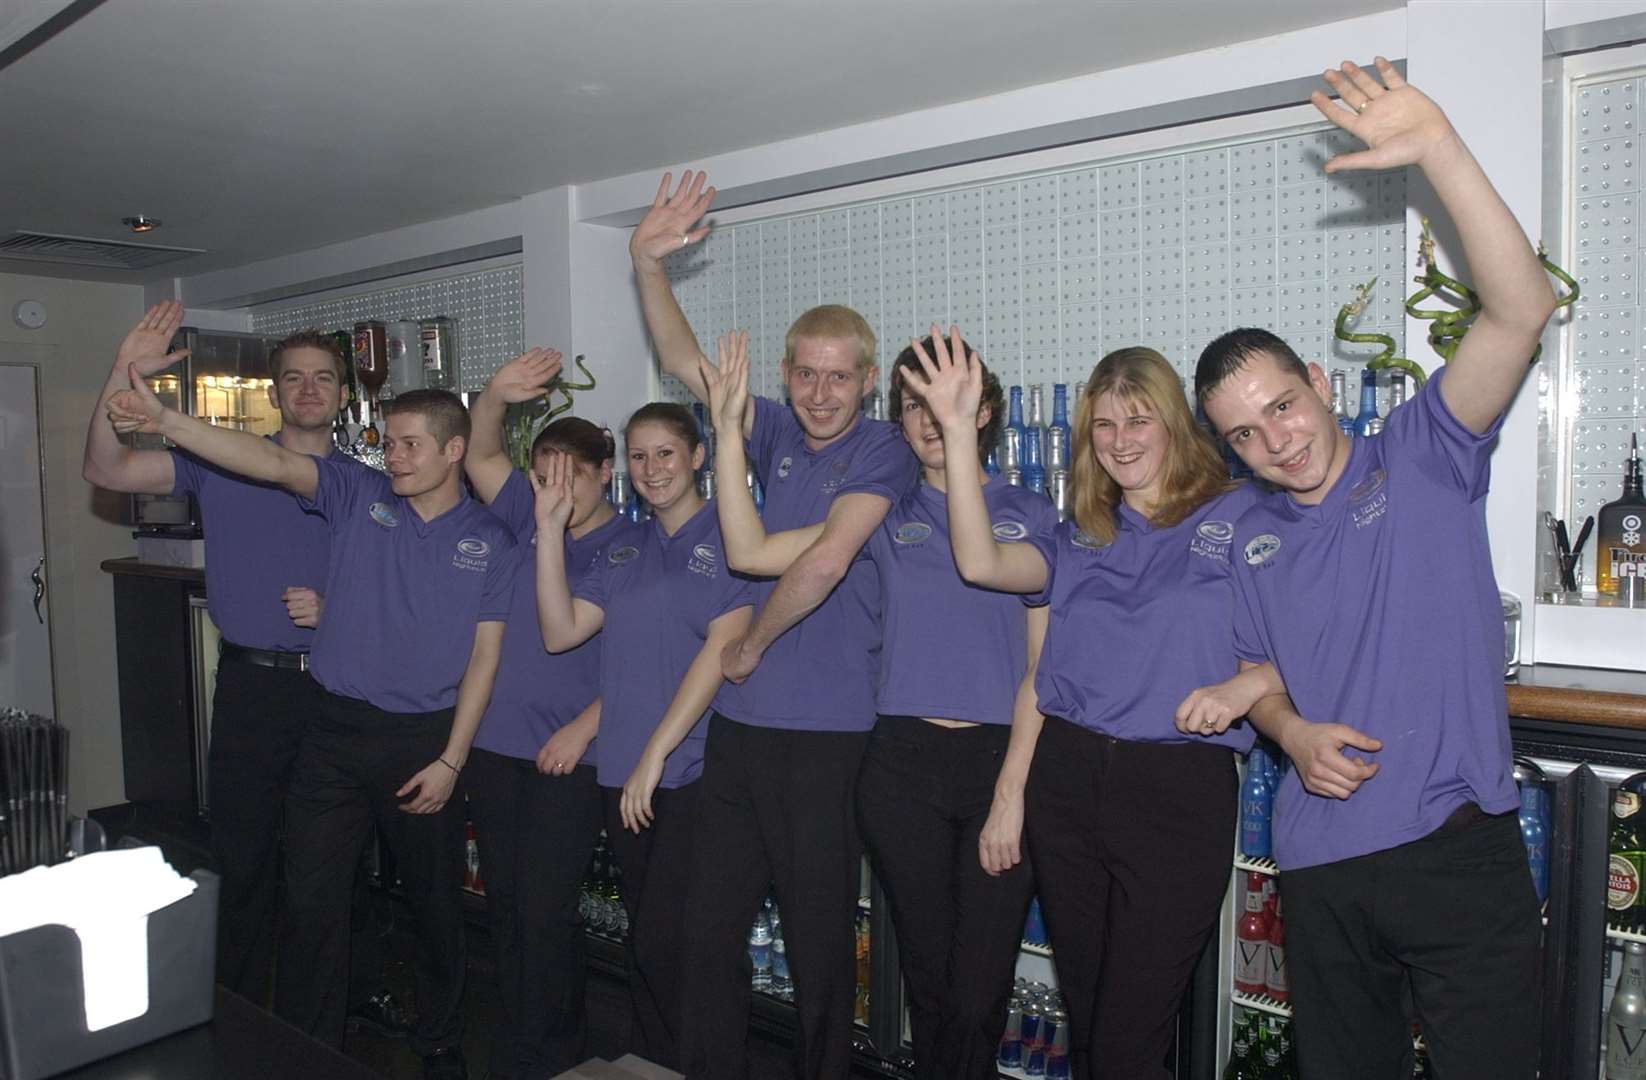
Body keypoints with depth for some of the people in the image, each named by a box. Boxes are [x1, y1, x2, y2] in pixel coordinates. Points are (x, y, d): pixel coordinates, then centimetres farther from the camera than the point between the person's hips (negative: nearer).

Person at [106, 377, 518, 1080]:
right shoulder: (358, 496, 1)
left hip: (426, 738, 0)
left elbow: (483, 656, -2)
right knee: (311, 901, 4)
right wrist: (164, 421, -28)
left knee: (435, 901, 13)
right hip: (336, 731, 1)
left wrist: (450, 761, -6)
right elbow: (274, 463, -13)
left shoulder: (490, 541, -1)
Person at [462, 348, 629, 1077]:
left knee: (546, 909, -1)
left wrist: (581, 729, -15)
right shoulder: (529, 522, 7)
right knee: (504, 904, 14)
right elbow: (480, 457, 1)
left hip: (571, 755, -5)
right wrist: (496, 395, -17)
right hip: (496, 744, 5)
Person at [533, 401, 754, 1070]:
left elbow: (722, 647, -15)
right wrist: (549, 529, -1)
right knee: (645, 940, 15)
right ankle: (657, 1062, 32)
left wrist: (655, 753, -17)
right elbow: (560, 632, 6)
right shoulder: (626, 550, 14)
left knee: (666, 943, -5)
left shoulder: (726, 536, -5)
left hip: (696, 770, -6)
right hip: (624, 774, 6)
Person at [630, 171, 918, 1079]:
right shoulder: (778, 434, 9)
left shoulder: (882, 453, -8)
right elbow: (682, 360, 5)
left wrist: (750, 647, -8)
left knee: (819, 937, 8)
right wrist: (647, 262, -5)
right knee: (710, 926, 15)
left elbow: (822, 562, -20)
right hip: (738, 722, 6)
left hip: (823, 732, -6)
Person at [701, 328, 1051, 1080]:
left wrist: (1012, 792, -8)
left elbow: (1043, 665, -1)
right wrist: (728, 428, -8)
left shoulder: (1031, 516, 3)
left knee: (980, 989, 1)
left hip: (1000, 757, -1)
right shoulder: (886, 517, 7)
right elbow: (751, 553, -3)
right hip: (902, 763, 2)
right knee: (928, 975, 12)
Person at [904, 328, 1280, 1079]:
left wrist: (1244, 687, -22)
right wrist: (958, 430, -8)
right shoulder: (1080, 539, 12)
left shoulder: (1242, 516, 1)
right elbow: (981, 563, -5)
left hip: (1179, 789, -4)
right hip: (1065, 782, 4)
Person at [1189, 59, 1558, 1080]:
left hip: (1459, 851, -4)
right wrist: (1292, 731, -5)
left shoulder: (1423, 458, -2)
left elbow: (1523, 310, -15)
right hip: (1321, 864, 4)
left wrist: (1439, 149, -24)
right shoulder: (1251, 540, 9)